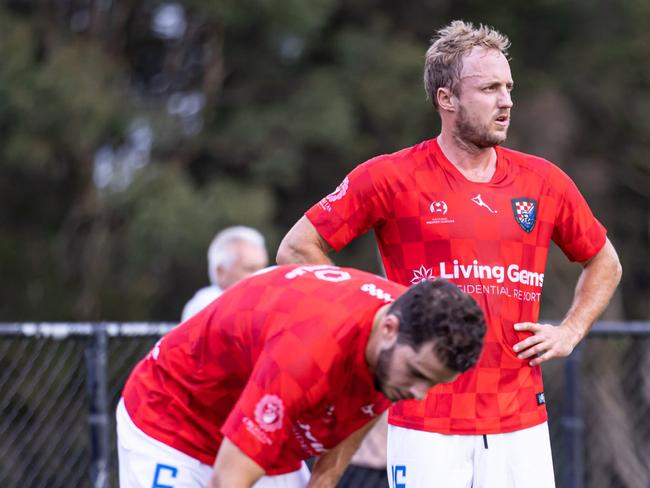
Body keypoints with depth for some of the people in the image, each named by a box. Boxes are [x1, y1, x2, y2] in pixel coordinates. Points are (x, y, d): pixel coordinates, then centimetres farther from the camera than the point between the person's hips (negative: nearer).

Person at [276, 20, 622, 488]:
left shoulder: (543, 181, 9)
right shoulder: (391, 177, -2)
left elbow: (605, 263, 25)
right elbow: (297, 249, 3)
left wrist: (570, 332, 10)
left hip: (522, 425, 3)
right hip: (427, 427, -3)